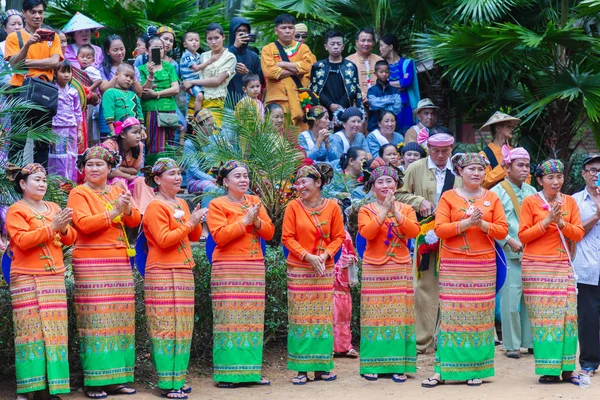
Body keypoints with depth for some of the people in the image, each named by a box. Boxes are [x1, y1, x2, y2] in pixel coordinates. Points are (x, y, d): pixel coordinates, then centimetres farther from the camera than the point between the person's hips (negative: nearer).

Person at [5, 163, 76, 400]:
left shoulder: (53, 208, 17)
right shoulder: (16, 210, 0)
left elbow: (71, 239, 14)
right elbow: (22, 240, -14)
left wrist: (64, 229, -8)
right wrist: (52, 227, -18)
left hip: (54, 277, 6)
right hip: (27, 278, -5)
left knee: (54, 329, 2)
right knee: (30, 328, -9)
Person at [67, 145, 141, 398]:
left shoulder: (117, 192, 16)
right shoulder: (79, 193, 0)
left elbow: (135, 221, 8)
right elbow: (83, 224, -15)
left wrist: (128, 210, -13)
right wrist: (113, 212, -22)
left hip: (120, 263, 6)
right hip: (91, 264, -6)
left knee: (121, 318, 5)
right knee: (96, 319, -9)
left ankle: (117, 378, 10)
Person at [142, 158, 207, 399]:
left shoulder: (182, 205, 16)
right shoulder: (156, 206, -8)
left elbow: (194, 237, 18)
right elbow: (163, 240, -18)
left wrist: (196, 222, -2)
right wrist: (188, 224, -16)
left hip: (184, 272, 8)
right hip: (163, 274, -8)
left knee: (182, 326, 9)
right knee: (166, 326, -8)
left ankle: (178, 378, 15)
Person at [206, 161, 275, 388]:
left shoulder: (255, 202, 15)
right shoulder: (217, 205, -1)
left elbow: (269, 232, 9)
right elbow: (219, 236, -14)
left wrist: (257, 221, -9)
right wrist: (244, 221, -13)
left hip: (254, 268, 5)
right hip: (228, 269, -5)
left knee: (253, 319, 5)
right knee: (230, 318, -8)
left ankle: (251, 371, 9)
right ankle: (226, 373, -6)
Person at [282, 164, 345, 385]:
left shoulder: (332, 207, 0)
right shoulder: (294, 206, -4)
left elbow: (338, 236, 4)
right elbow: (287, 238, -4)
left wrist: (325, 254, -12)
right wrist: (308, 256, -14)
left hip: (324, 269, 2)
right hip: (299, 270, -1)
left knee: (323, 316, 6)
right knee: (300, 316, -1)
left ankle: (322, 366, 13)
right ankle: (301, 368, 3)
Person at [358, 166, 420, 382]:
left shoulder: (406, 209, 10)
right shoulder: (366, 210, 5)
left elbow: (414, 231, -7)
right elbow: (366, 232, -13)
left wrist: (396, 214, -17)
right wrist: (384, 211, -18)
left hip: (401, 269, 1)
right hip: (374, 270, -1)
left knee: (400, 314, -1)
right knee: (374, 314, -3)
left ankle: (398, 366, 2)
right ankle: (372, 365, 2)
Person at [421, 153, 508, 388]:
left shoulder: (492, 198, 10)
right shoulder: (448, 197, 5)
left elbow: (502, 230, 5)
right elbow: (439, 229, -5)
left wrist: (483, 224, -12)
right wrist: (466, 223, -15)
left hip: (483, 266, 2)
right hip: (453, 265, -2)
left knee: (480, 314, 0)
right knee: (451, 313, -4)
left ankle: (475, 369, 6)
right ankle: (443, 369, -1)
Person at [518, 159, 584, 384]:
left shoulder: (569, 202, 10)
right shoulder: (530, 202, 0)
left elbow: (578, 234, 6)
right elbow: (523, 236, -4)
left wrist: (561, 222, -11)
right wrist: (546, 221, -12)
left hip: (562, 266, 3)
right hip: (537, 266, -3)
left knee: (567, 314, -1)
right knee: (542, 316, -5)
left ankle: (567, 368, 3)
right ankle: (548, 370, -2)